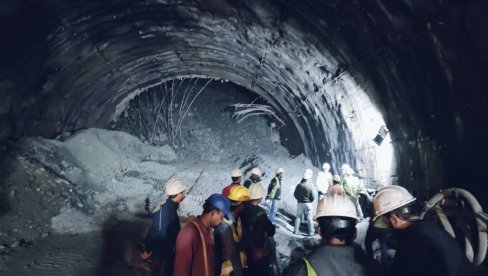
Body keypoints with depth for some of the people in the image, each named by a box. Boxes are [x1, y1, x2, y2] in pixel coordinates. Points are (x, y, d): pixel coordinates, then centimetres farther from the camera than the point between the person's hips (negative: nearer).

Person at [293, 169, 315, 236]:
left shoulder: (299, 185, -6)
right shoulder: (309, 186, -14)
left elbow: (295, 194, 1)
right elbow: (313, 197, -10)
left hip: (300, 203, 3)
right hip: (308, 203, -3)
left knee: (298, 217, 12)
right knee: (309, 219, 5)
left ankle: (296, 231, 13)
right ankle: (311, 232, 8)